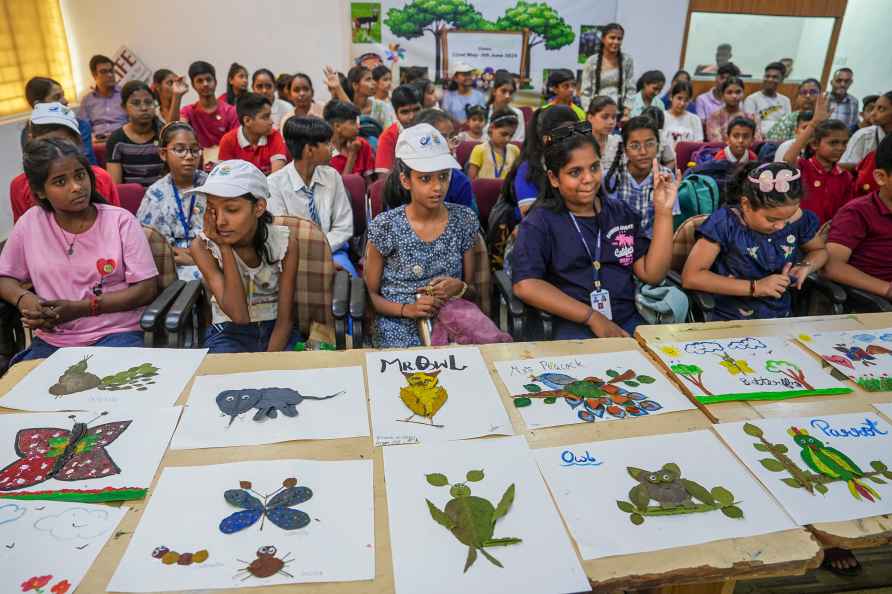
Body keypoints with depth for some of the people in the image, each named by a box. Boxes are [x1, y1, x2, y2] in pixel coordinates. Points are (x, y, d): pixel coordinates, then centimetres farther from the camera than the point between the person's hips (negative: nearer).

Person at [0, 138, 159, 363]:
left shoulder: (121, 221, -3)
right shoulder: (30, 223, 5)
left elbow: (147, 289, -6)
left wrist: (80, 308, -13)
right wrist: (23, 298, -8)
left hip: (115, 335, -3)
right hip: (50, 341, 4)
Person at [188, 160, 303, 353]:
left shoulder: (285, 242, -13)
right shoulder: (203, 246, -13)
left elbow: (285, 318, -9)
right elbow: (238, 315, -22)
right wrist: (224, 247, -22)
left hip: (276, 330, 0)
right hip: (229, 331, 0)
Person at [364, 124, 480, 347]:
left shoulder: (464, 220, 2)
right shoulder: (385, 226, -7)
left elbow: (473, 291, 10)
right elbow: (371, 294, 2)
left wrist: (460, 289, -13)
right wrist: (407, 309, -15)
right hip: (399, 332, -2)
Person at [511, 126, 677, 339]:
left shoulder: (621, 213, 14)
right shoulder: (540, 222, 0)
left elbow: (652, 274, 7)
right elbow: (525, 285, -13)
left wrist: (663, 212, -2)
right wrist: (592, 317, -15)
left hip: (628, 321, 5)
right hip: (572, 324, -4)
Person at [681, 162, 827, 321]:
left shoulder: (797, 219, -3)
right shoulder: (725, 223, -15)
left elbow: (819, 251, 18)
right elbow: (691, 277, -20)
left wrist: (805, 266, -4)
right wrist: (754, 287, -17)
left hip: (781, 320, 4)